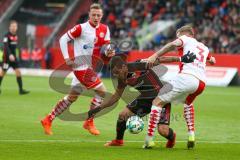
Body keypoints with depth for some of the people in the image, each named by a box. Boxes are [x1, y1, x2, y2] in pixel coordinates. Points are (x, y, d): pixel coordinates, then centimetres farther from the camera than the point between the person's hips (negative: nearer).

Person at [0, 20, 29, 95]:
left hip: (13, 57, 6)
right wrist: (10, 55, -38)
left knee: (18, 72, -5)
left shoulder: (16, 36, 8)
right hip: (7, 57, -6)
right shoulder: (7, 36, -14)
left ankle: (21, 89, -8)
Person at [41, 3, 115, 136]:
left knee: (72, 97, 14)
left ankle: (48, 120, 23)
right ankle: (89, 122, 0)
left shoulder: (104, 29, 6)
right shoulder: (81, 28, -13)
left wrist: (108, 52, -14)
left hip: (91, 68, 8)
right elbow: (63, 39, -7)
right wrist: (66, 58, -13)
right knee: (102, 92, -13)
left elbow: (105, 46, 9)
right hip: (82, 67, -8)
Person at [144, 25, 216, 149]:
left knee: (158, 102, -1)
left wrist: (154, 56, -15)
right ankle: (191, 135, 22)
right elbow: (212, 61, 52)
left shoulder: (186, 39, 16)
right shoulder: (204, 47, 32)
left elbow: (174, 44, -8)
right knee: (188, 103, 38)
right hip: (201, 83, 6)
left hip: (186, 77, -6)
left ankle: (148, 140, -12)